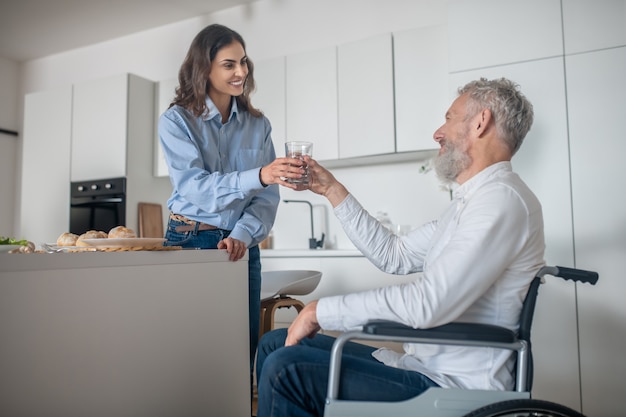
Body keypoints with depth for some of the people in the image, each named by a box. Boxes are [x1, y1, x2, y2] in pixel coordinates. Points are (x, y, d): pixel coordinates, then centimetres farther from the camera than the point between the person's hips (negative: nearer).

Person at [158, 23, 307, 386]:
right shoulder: (176, 121, -4)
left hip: (241, 247, 3)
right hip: (190, 242, -2)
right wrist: (259, 176, -33)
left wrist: (242, 236, -18)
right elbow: (196, 187, -19)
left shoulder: (258, 125, 5)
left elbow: (268, 195, 0)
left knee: (244, 350, 8)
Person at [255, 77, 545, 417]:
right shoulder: (469, 202, 15)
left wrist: (320, 310, -18)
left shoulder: (502, 199, -19)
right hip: (422, 363, 10)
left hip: (453, 385, -9)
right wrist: (333, 190, 15)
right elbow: (394, 256, 14)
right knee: (275, 344, 6)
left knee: (285, 370, -19)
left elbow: (426, 304, -28)